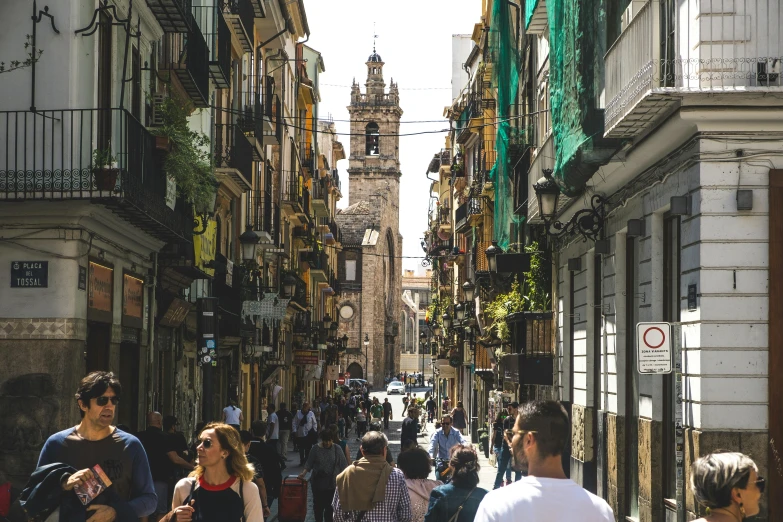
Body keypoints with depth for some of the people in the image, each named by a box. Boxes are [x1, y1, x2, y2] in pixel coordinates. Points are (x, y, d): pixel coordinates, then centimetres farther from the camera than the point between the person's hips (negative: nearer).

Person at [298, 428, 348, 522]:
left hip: (332, 483, -1)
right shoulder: (315, 449, -1)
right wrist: (303, 473, -9)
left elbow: (343, 466, 1)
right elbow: (309, 463, 5)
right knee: (318, 504, 11)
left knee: (330, 506, -1)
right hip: (318, 482, 1)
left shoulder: (337, 449, -3)